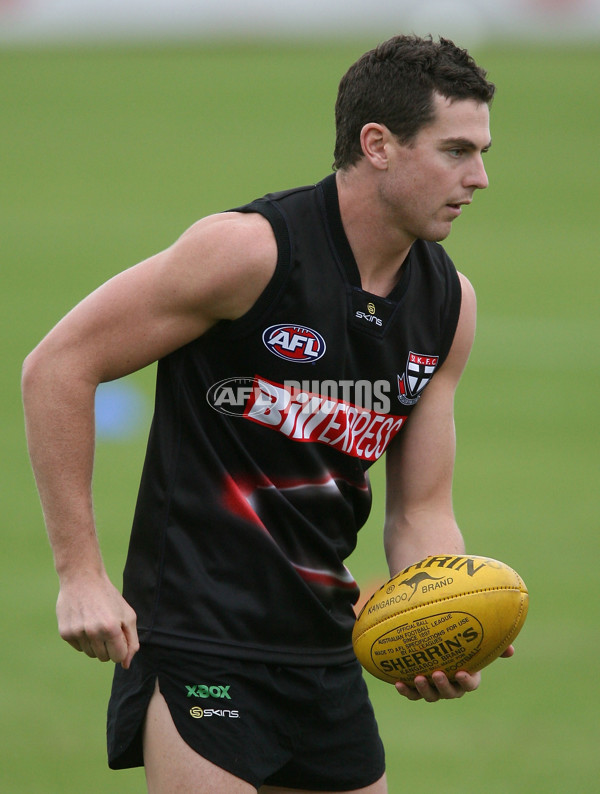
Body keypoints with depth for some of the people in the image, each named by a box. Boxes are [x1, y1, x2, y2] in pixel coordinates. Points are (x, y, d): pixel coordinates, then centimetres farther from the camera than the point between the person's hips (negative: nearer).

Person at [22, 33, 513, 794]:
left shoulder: (448, 304, 6)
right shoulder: (251, 250, -15)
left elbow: (420, 509, 11)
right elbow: (58, 367, -11)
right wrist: (80, 574, -13)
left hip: (324, 646, 7)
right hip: (198, 642, -7)